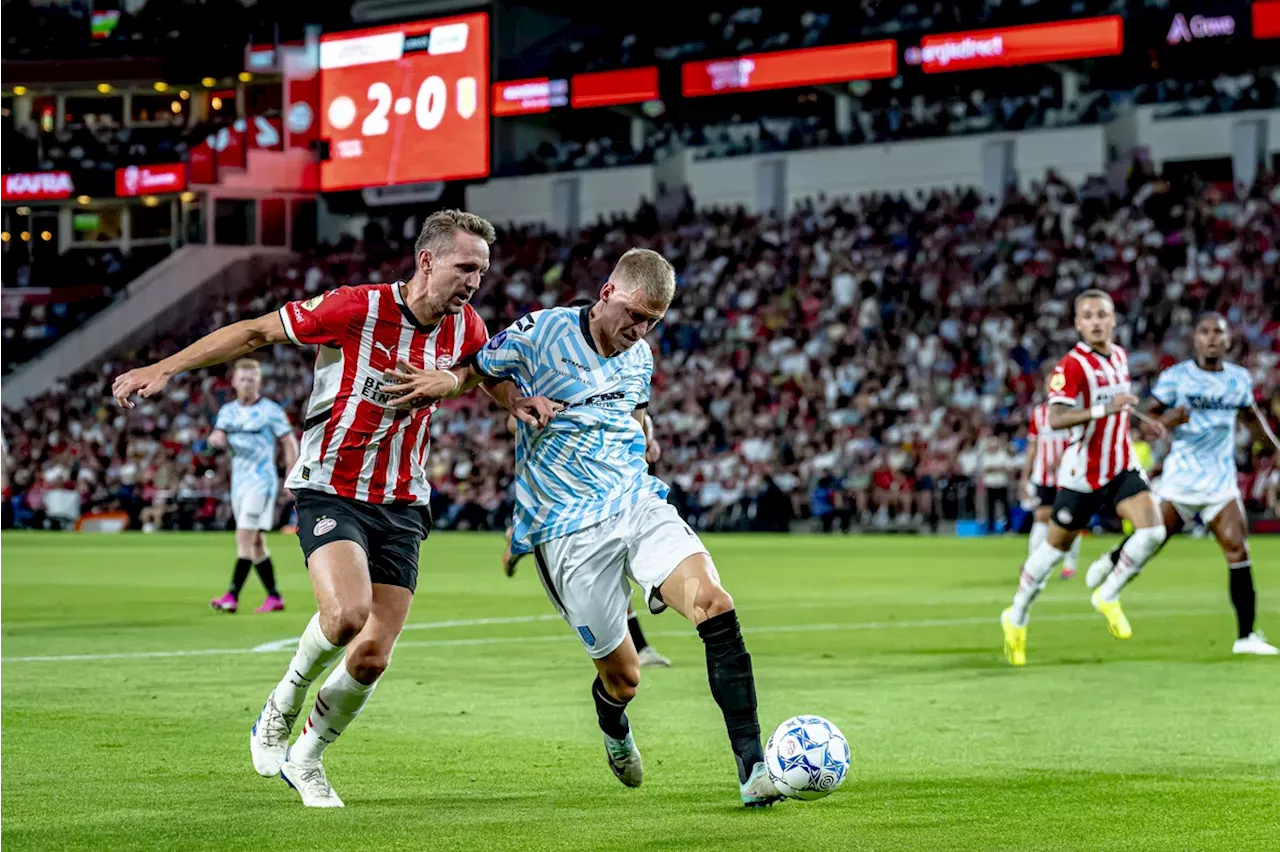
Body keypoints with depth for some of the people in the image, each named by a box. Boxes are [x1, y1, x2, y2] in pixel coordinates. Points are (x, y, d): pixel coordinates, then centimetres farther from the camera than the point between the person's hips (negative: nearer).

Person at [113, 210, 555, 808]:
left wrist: (522, 403, 0)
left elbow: (491, 374, 23)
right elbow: (257, 332, -8)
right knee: (348, 612, -30)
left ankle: (305, 760, 23)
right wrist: (165, 368, -12)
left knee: (372, 657, -3)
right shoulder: (355, 308, -17)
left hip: (401, 506, 5)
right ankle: (280, 709, 0)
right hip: (330, 493, -5)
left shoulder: (464, 327, 0)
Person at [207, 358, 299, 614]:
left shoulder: (271, 411, -5)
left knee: (245, 537, -15)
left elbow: (290, 443, -3)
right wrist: (216, 439, -22)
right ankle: (274, 597, 17)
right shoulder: (228, 411, 12)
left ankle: (232, 596, -19)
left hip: (261, 480, -7)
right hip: (238, 483, 7)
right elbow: (217, 436, 3)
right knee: (256, 543, 10)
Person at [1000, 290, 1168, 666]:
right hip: (1082, 473, -6)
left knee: (1152, 530, -16)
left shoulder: (1119, 356, 7)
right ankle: (1016, 618, 26)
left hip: (1121, 467, 6)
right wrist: (1105, 410, -36)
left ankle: (1108, 596, 5)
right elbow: (1055, 419, -28)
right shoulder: (1072, 365, -17)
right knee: (1056, 545, 6)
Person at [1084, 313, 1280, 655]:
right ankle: (1112, 560, 37)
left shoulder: (1240, 379, 6)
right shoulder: (1176, 376, -5)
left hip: (1221, 481, 2)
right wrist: (1167, 421, -25)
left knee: (1238, 550, -11)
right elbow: (1148, 418, -3)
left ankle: (1246, 636, -8)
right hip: (1181, 477, -2)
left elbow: (1253, 413, 25)